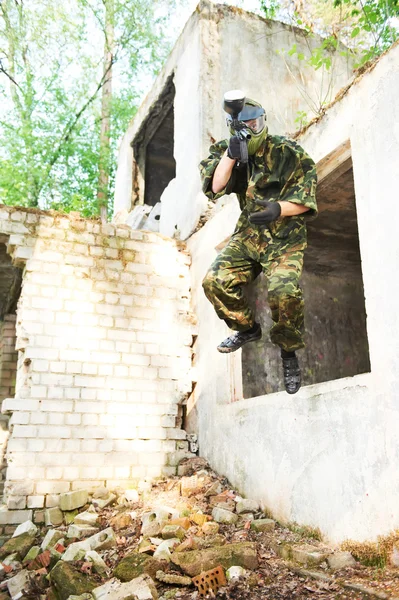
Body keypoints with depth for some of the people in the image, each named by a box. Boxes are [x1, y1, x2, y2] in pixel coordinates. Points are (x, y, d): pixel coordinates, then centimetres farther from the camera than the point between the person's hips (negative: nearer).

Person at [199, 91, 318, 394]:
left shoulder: (288, 153, -9)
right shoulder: (226, 151, 2)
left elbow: (305, 200, -10)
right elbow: (216, 188, -12)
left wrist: (279, 208, -29)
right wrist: (230, 156, -24)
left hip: (285, 238, -4)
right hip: (248, 235, 4)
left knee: (285, 293, -28)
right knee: (215, 281, -14)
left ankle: (289, 351, 0)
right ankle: (248, 328, 13)